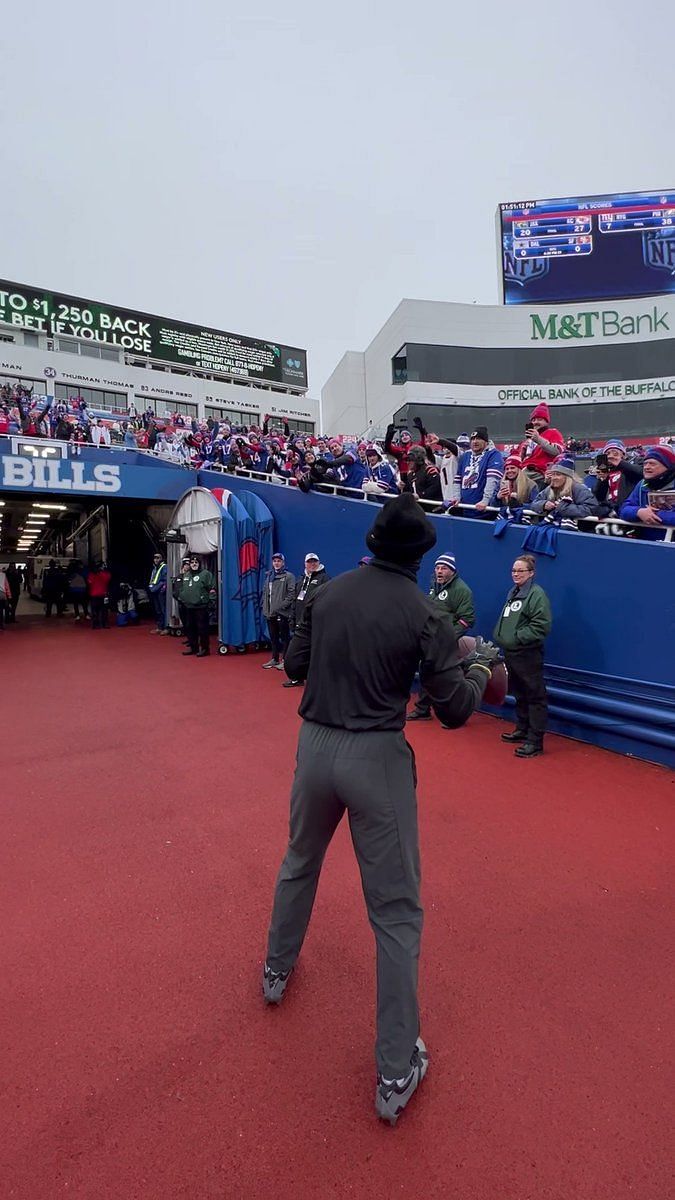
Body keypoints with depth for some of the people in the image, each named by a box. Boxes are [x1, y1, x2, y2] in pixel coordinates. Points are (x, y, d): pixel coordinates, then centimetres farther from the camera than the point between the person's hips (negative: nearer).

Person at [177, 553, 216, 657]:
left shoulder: (206, 574, -5)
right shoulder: (186, 575, 18)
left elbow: (212, 588, -9)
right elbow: (181, 589, 27)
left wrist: (211, 599, -14)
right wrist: (180, 599, 23)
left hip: (201, 606, -7)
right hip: (188, 606, 7)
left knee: (202, 628, -4)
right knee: (190, 628, 13)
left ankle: (205, 648, 5)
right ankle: (192, 646, 25)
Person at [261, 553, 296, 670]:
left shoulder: (288, 576, -4)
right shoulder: (269, 576, 15)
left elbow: (291, 594, -11)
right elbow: (265, 592, 18)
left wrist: (281, 606, -17)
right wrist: (265, 607, 6)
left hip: (282, 613, -6)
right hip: (270, 612, 6)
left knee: (284, 636, 0)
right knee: (273, 637, 13)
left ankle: (284, 660, 7)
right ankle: (274, 659, 22)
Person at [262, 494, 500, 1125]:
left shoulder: (328, 592, 0)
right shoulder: (424, 614, -12)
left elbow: (294, 665, 9)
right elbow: (453, 710, -8)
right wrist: (482, 667, 9)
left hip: (315, 747, 5)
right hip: (377, 758, -4)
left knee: (299, 863, 30)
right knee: (396, 912, 11)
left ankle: (277, 970, 53)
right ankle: (396, 1072, 23)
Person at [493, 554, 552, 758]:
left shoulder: (537, 594, -12)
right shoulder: (513, 593, 15)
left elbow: (541, 627, -20)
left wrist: (517, 637, -20)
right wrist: (500, 637, 10)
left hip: (529, 655, -9)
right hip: (510, 653, 9)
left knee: (535, 697, -3)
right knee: (519, 695, 20)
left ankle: (535, 741, 0)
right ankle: (522, 730, 34)